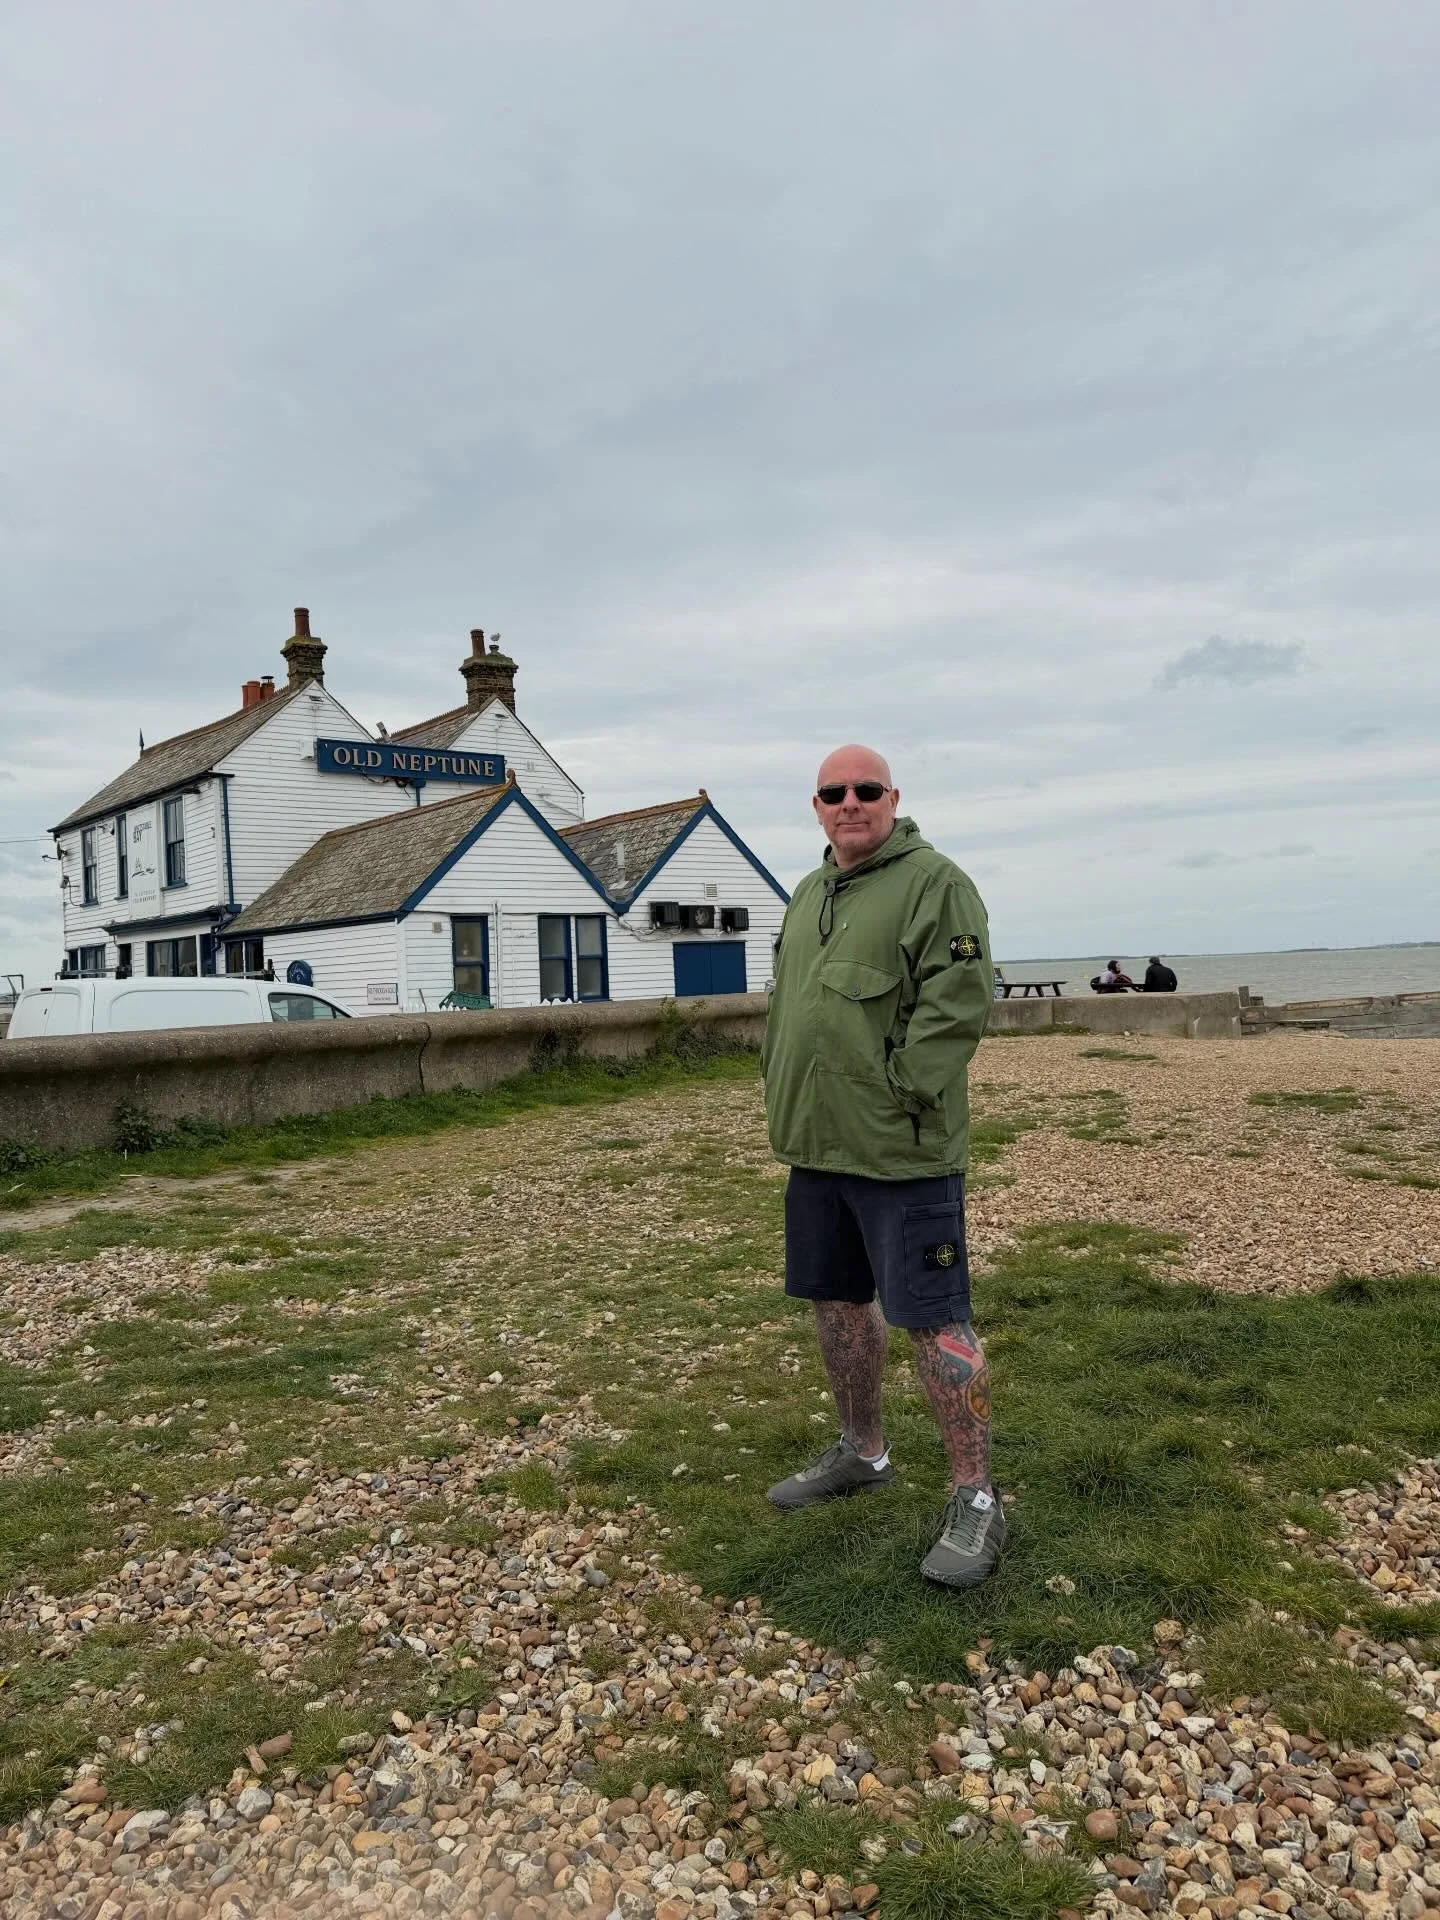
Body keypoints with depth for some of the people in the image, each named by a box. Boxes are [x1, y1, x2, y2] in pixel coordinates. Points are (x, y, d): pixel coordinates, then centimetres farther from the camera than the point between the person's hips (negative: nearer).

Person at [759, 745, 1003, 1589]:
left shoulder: (934, 883, -9)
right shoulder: (809, 894, 16)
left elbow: (960, 1001, -18)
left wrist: (899, 1095, -18)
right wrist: (784, 1099, 12)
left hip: (901, 1152, -8)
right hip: (816, 1143, 8)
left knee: (934, 1319, -2)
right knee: (837, 1298, 18)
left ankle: (977, 1500, 13)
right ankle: (863, 1453, 37)